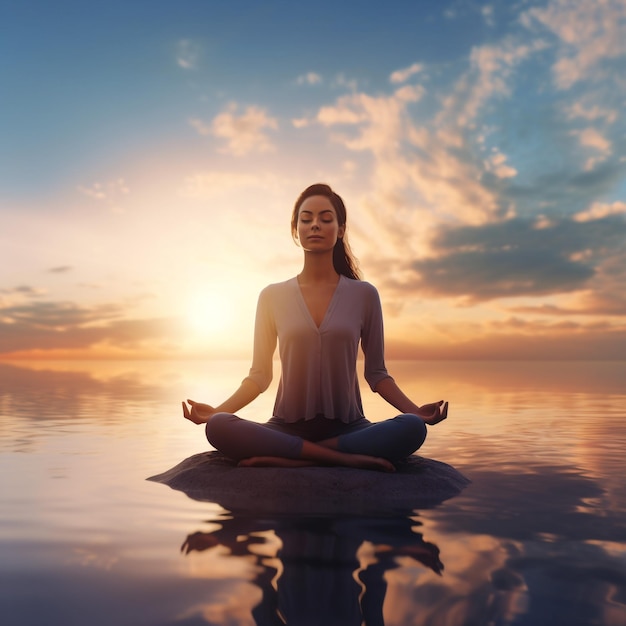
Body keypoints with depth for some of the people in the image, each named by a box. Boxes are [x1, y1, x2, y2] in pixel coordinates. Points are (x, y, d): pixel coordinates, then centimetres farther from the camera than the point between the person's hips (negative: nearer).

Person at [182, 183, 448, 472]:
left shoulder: (364, 294, 3)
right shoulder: (273, 296, 4)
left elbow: (376, 373, 6)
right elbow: (259, 375, 7)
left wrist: (415, 410, -9)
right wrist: (217, 410, -7)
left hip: (347, 427, 0)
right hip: (287, 428, 0)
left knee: (412, 429, -29)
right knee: (218, 427, -28)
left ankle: (288, 460, -22)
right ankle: (344, 458, -24)